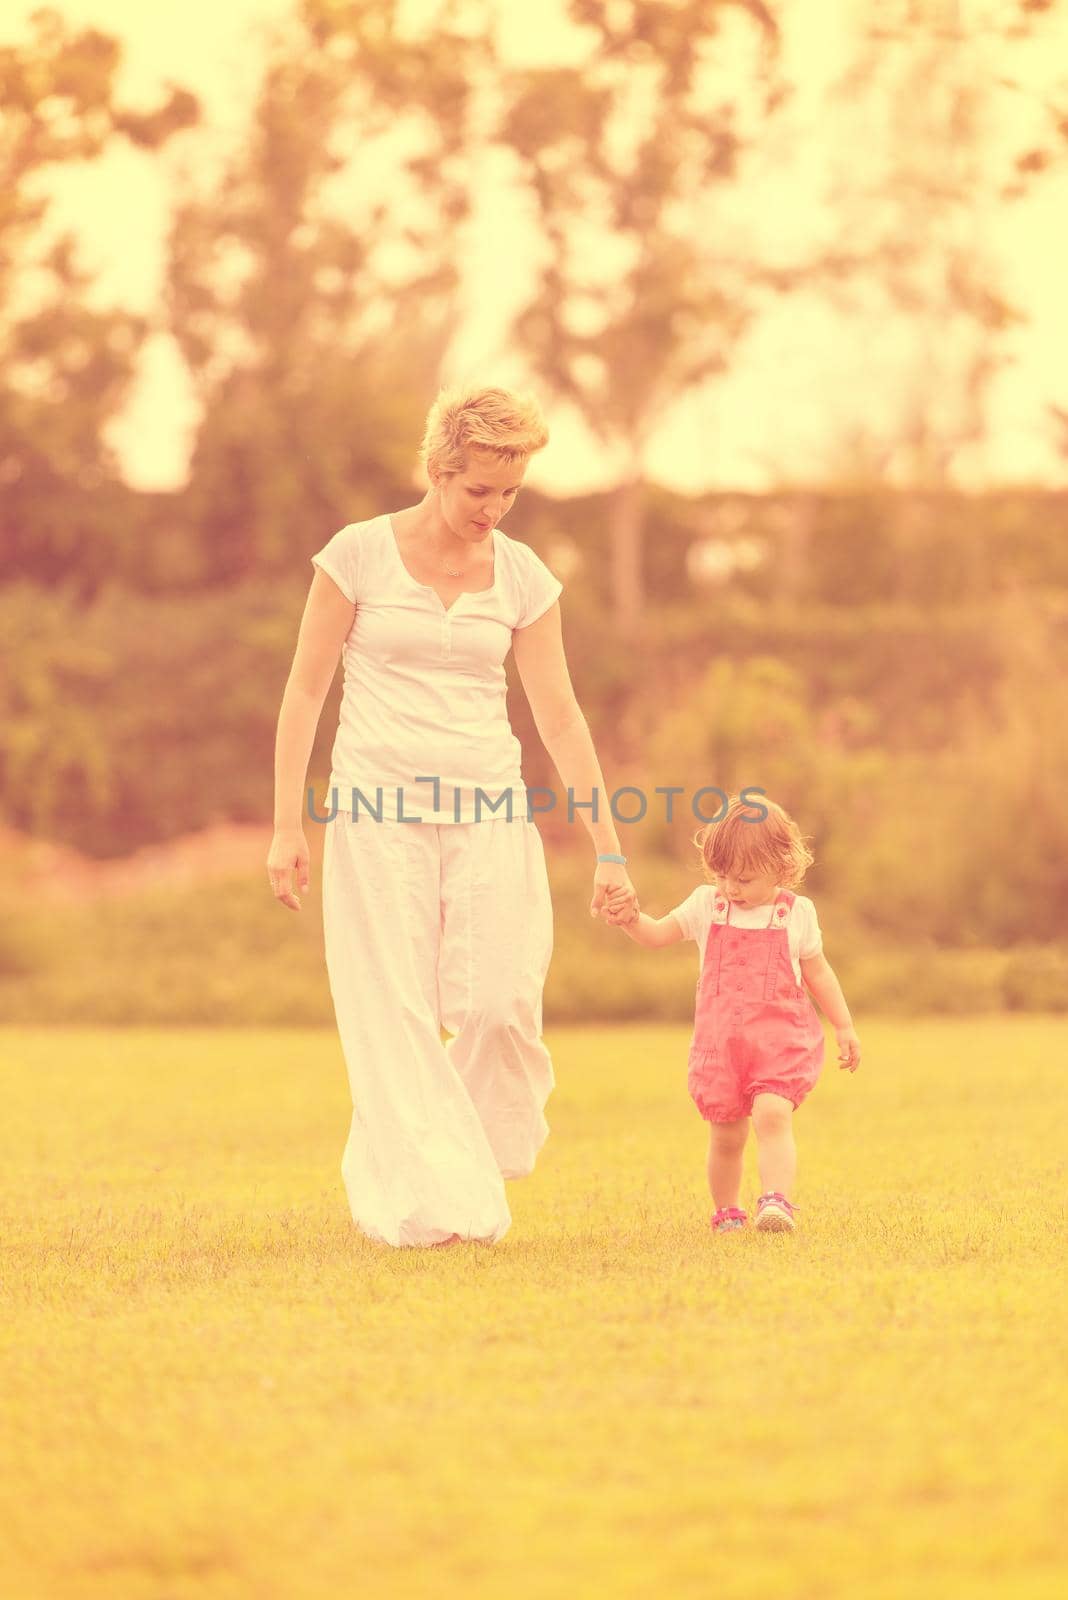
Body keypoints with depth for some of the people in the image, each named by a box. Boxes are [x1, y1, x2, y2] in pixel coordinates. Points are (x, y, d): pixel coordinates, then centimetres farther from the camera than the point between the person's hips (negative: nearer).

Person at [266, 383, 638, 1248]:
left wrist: (609, 849, 4)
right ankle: (425, 1206, -2)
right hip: (380, 811, -2)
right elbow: (306, 689, 1)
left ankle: (482, 1167, 17)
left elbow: (560, 716, 6)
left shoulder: (523, 576, 5)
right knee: (396, 1017, -5)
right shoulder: (359, 553, -2)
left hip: (488, 811, 2)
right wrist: (288, 823, -3)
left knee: (499, 1003, -9)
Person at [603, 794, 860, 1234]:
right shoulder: (707, 905, 4)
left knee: (772, 1115, -23)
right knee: (726, 1134, 7)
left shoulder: (796, 913, 2)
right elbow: (657, 935, 5)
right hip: (720, 1040, 2)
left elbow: (818, 971, 12)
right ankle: (726, 1211, 25)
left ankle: (777, 1200, -30)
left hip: (780, 1037, -2)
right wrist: (631, 919, -17)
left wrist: (844, 1027, 12)